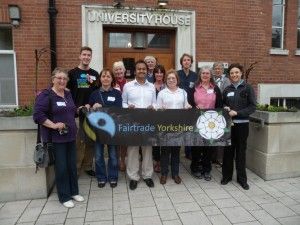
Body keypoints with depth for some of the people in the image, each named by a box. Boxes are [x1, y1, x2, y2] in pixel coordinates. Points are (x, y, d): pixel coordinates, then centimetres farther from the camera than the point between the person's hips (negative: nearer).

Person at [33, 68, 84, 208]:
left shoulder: (68, 94, 12)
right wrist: (53, 125, -22)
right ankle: (64, 197, 17)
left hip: (70, 136, 7)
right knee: (61, 167, 2)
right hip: (56, 138, -7)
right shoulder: (46, 95, -11)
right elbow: (38, 114, -19)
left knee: (72, 165, 13)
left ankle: (74, 192, 29)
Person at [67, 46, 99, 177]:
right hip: (76, 112, -3)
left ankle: (88, 166, 22)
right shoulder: (72, 73, 1)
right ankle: (74, 167, 13)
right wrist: (75, 107, -11)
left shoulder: (95, 74, 10)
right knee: (78, 141, 0)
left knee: (91, 140, 8)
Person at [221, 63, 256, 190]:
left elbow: (252, 107, -6)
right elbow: (222, 104, 17)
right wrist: (225, 108, -5)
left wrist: (237, 112, -15)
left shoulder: (247, 88, -1)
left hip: (242, 124, -2)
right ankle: (226, 175, 22)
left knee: (241, 151, 6)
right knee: (228, 150, 8)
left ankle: (242, 178, 20)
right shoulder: (227, 89, 9)